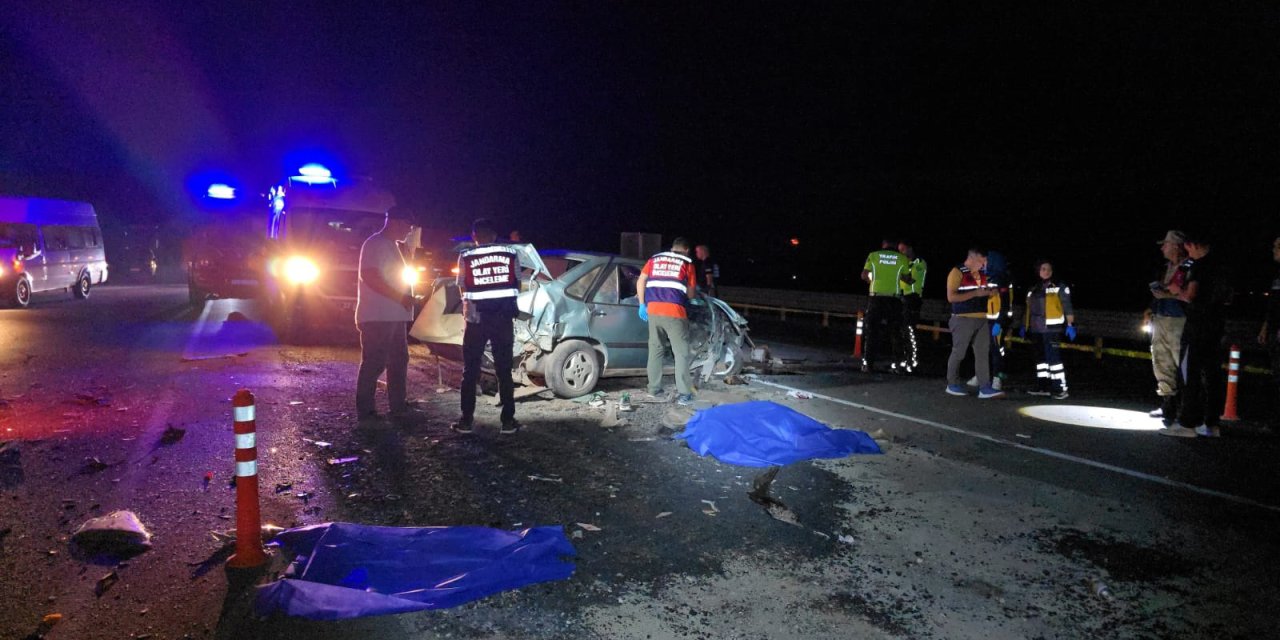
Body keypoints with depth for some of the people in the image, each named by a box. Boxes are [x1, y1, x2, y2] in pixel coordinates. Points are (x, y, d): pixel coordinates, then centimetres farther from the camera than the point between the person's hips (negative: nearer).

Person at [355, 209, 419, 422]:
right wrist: (400, 297, -21)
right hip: (378, 317, -10)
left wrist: (405, 298, 13)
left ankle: (398, 406, 22)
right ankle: (365, 410, 2)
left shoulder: (391, 245, 19)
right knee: (374, 363, -5)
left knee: (399, 360, 14)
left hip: (395, 316, 10)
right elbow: (370, 276, -22)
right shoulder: (375, 244, -11)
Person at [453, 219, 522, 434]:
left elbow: (463, 290, 5)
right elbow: (517, 286, 9)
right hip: (503, 318, 1)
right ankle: (508, 421, 9)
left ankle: (467, 420, 10)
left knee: (470, 371, 9)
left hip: (476, 319, -1)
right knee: (504, 370, 8)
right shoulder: (510, 255, 2)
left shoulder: (465, 258, -2)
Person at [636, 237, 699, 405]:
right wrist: (693, 290, 35)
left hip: (653, 310, 4)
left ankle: (654, 391, 17)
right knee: (681, 353, 1)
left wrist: (642, 304, 17)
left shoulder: (655, 259, 19)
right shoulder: (687, 263, 10)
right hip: (674, 312, -4)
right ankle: (683, 394, -2)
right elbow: (690, 293, 13)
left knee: (655, 351, 13)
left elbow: (640, 281, 11)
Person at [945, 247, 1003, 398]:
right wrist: (975, 293, -21)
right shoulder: (957, 272, -9)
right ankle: (952, 384, 16)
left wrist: (991, 292, 3)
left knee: (982, 353, 0)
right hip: (963, 319, -7)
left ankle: (985, 388, -1)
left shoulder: (981, 274, 13)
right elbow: (951, 297, -17)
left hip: (981, 319, 7)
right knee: (958, 353, 3)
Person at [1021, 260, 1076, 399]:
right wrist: (1024, 326, 22)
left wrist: (1070, 324, -14)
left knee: (1053, 357, -12)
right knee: (1041, 357, 10)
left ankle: (1060, 388, -10)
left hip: (1052, 329, -7)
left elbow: (1067, 306, -7)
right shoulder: (1033, 289, 18)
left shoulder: (1059, 287, -1)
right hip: (1036, 329, 7)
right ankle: (1043, 386, 15)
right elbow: (1028, 309, 24)